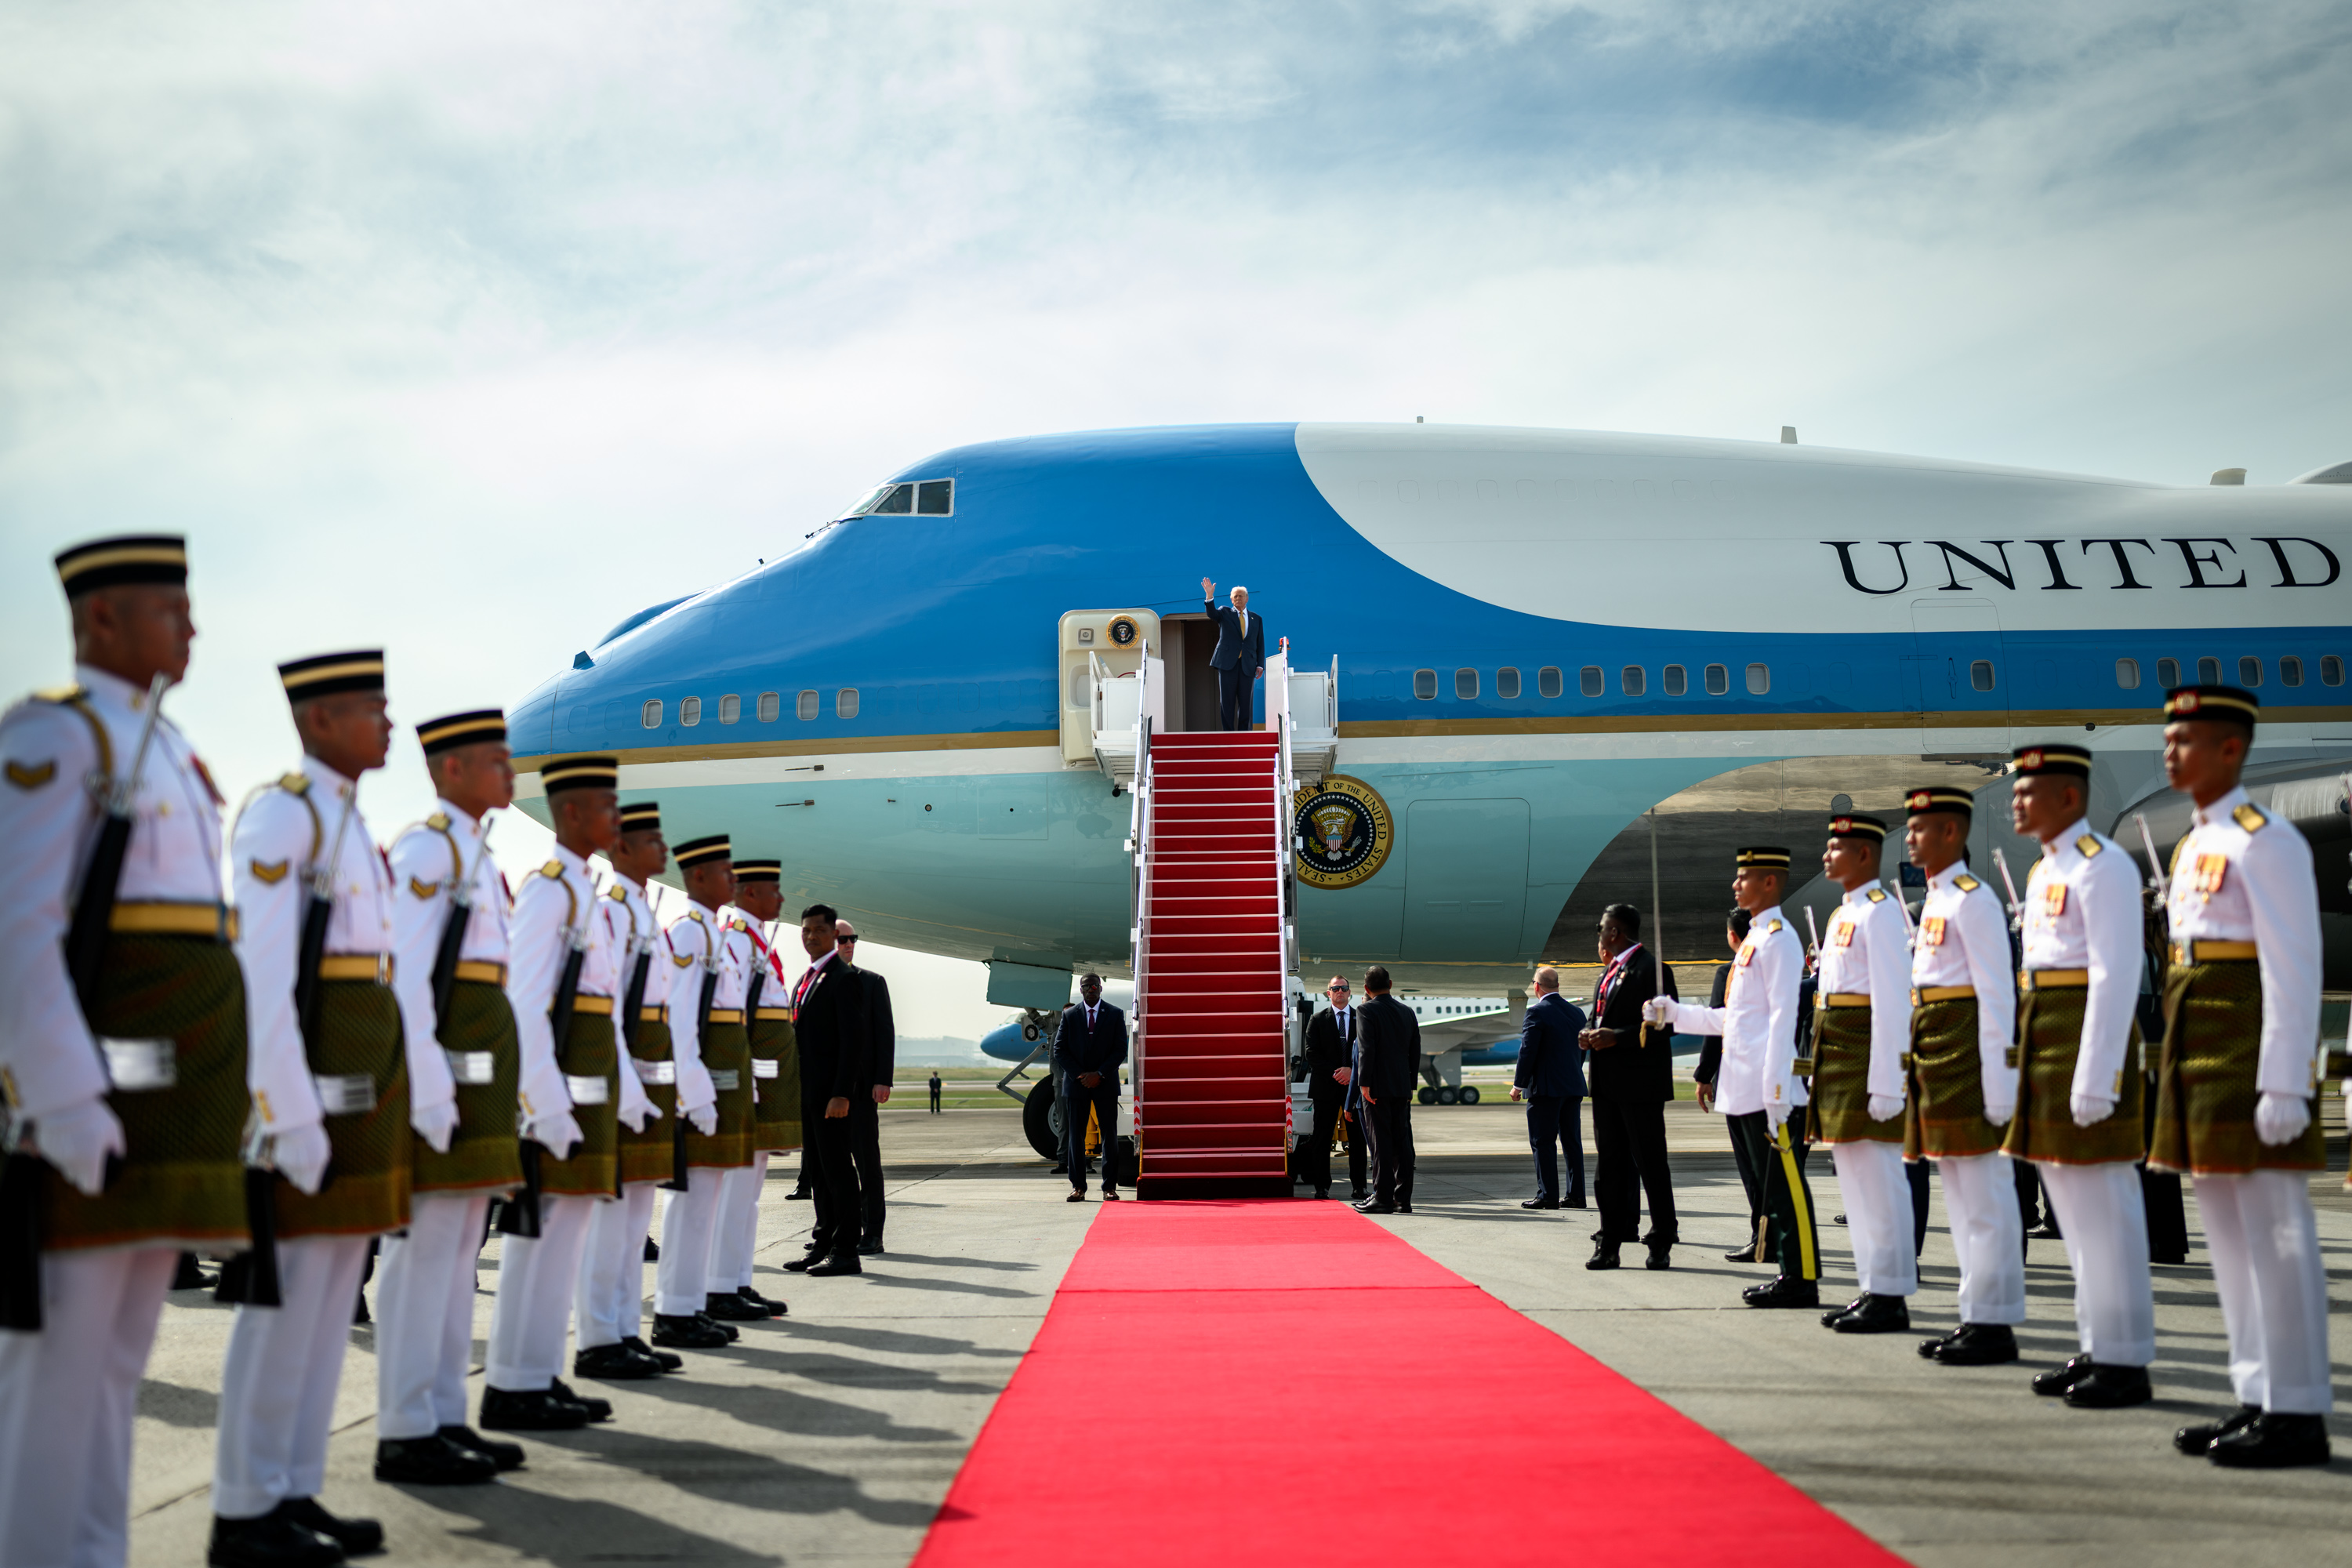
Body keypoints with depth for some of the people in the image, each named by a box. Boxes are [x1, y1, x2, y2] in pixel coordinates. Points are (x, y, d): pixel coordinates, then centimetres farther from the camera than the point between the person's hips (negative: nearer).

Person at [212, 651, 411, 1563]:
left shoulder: (352, 824, 18)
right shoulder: (281, 814, -9)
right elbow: (260, 976, -17)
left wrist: (407, 1094, 17)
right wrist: (289, 1113, -21)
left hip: (365, 1085, 9)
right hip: (308, 1082, -9)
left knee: (332, 1296, 11)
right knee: (287, 1298, -4)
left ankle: (296, 1492, 19)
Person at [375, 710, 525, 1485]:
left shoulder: (475, 854, 19)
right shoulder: (425, 847, -10)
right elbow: (403, 975, -18)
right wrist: (428, 1088, -22)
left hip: (479, 1073, 10)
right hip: (442, 1070, -10)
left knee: (459, 1247, 11)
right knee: (427, 1246, -6)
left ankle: (445, 1419, 18)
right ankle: (405, 1434, 1)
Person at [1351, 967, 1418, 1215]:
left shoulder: (1367, 1010, -6)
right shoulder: (1407, 1012, 12)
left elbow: (1366, 1049, -16)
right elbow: (1415, 1052, 14)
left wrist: (1364, 1083, -15)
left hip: (1377, 1087, -6)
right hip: (1402, 1087, 6)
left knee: (1381, 1143, -4)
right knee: (1402, 1143, 6)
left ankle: (1383, 1198, -3)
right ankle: (1403, 1199, 6)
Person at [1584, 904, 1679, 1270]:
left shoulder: (1651, 969, -10)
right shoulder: (1609, 972, 18)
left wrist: (1617, 1037, -21)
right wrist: (1593, 1035, 4)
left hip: (1640, 1082, -9)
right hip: (1607, 1083, 9)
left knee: (1651, 1164, -1)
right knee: (1609, 1164, 9)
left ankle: (1662, 1243, 7)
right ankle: (1610, 1242, 13)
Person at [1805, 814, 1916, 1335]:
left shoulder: (1880, 911, -12)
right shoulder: (1842, 914, 18)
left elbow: (1892, 1000, -18)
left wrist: (1885, 1081, -22)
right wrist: (1824, 1072, 19)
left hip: (1866, 1050, -10)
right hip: (1837, 1056, 10)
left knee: (1878, 1180, -5)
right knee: (1854, 1179, 12)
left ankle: (1892, 1297, 0)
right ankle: (1872, 1288, 19)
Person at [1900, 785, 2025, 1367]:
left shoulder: (1973, 899, -12)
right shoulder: (1935, 900, 16)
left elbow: (1996, 995, -16)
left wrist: (1998, 1082, -20)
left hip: (1965, 1049, -10)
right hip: (1935, 1055, 10)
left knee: (1984, 1197, -4)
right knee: (1960, 1197, 13)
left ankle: (1993, 1324, 2)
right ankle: (1977, 1316, 20)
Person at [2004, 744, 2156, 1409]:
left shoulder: (2102, 865, -13)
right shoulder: (2045, 871, 16)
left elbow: (2116, 975, -19)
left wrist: (2095, 1077, -23)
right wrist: (2030, 1067, 18)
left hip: (2090, 1038, -10)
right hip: (2045, 1040, 10)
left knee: (2105, 1209, -4)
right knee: (2074, 1210, 13)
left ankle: (2126, 1363, 3)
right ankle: (2098, 1349, 22)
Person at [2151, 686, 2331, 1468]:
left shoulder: (2264, 840, -11)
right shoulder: (2195, 845, 16)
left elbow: (2295, 969, -16)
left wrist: (2286, 1084, -20)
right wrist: (2181, 1070, 19)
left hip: (2251, 1044, -9)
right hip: (2198, 1049, 9)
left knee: (2275, 1233, -4)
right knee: (2229, 1234, 12)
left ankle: (2298, 1412, 3)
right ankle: (2258, 1397, 20)